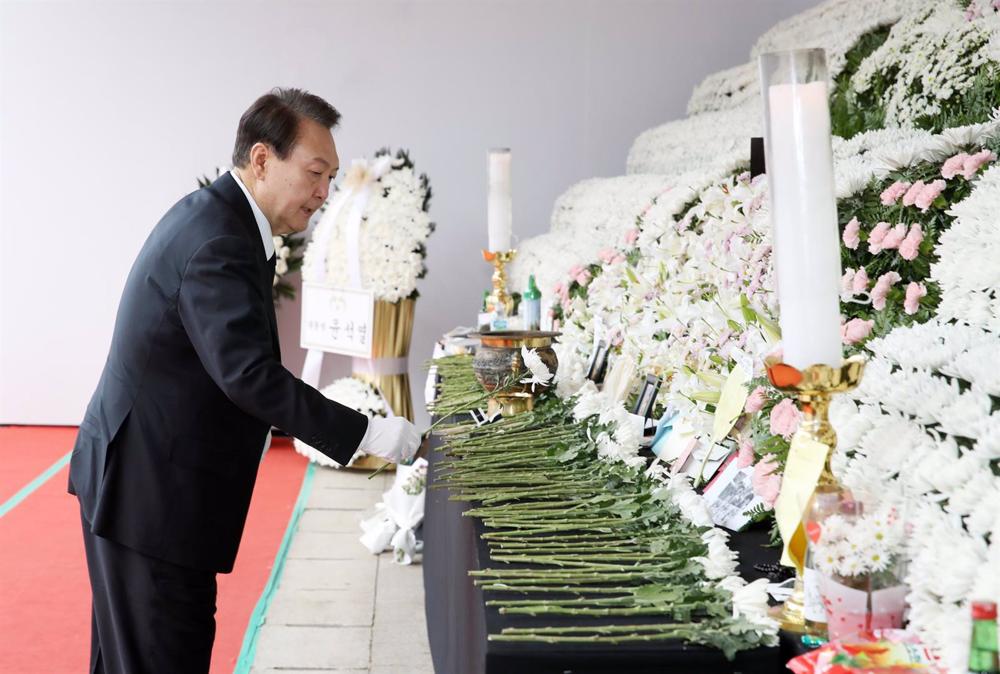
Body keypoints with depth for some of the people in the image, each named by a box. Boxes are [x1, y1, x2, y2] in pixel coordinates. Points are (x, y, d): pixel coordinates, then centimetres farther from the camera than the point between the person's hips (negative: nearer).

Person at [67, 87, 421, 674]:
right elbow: (249, 374, -31)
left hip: (142, 478, 10)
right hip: (153, 490, -10)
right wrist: (364, 432, -27)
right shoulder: (217, 241, -23)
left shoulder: (214, 215, 9)